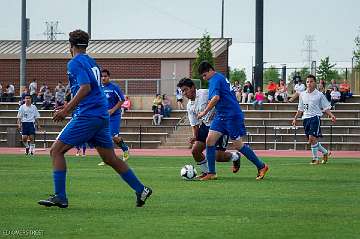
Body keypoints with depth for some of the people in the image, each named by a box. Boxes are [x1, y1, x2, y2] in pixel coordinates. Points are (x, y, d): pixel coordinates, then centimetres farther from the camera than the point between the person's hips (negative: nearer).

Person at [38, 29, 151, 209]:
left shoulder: (75, 63, -7)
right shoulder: (92, 63, 19)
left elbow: (85, 88, -20)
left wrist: (66, 110, -18)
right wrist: (69, 106, 30)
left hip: (87, 116, -9)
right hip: (102, 117, 9)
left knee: (56, 150, -4)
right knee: (110, 159, 15)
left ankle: (60, 197, -10)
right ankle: (141, 190, 14)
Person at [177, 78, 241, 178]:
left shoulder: (205, 93, -15)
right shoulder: (189, 106, 8)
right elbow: (194, 124, 12)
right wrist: (194, 137, -5)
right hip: (205, 126, 7)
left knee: (218, 156, -11)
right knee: (195, 150, -5)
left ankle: (235, 157, 22)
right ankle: (206, 172, 17)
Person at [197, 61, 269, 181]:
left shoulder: (215, 80, -13)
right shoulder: (221, 78, 17)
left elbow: (216, 98, -27)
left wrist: (204, 112, -21)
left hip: (232, 116, -10)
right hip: (221, 116, 10)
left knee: (238, 145, -2)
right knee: (209, 140, -1)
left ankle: (261, 166, 12)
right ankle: (211, 173, 0)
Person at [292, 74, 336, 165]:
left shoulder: (319, 95, 0)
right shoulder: (302, 94, 13)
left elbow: (326, 108, 1)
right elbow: (300, 109, 22)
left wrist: (331, 116, -13)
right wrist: (295, 118, 18)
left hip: (315, 117, -6)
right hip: (306, 118, 6)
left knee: (312, 138, -18)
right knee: (311, 140, 7)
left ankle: (315, 159, -8)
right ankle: (325, 152, 27)